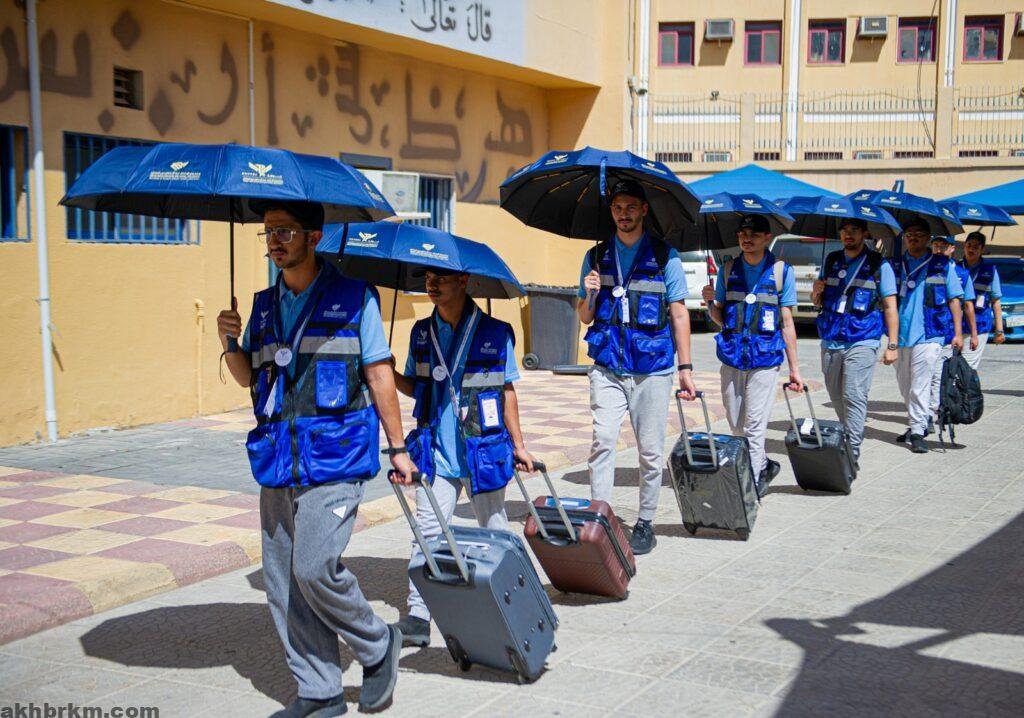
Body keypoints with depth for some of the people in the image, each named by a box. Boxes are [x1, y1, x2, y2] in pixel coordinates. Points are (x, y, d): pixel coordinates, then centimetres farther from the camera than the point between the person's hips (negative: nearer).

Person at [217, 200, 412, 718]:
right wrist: (230, 341, -3)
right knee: (282, 580, 6)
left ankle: (377, 647, 10)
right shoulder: (265, 305, 15)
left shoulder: (353, 297, 0)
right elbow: (248, 378, 18)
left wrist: (398, 447, 2)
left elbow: (378, 374, 2)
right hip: (278, 460, 6)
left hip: (335, 456, -6)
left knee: (314, 567, -17)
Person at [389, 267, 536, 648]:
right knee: (427, 531, -4)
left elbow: (507, 392, 2)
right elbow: (415, 387, 13)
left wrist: (518, 445, 4)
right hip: (435, 449, 2)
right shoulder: (422, 333, 6)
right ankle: (418, 617, -3)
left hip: (483, 449, -2)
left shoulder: (496, 333, -4)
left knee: (494, 529, 12)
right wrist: (390, 373, -7)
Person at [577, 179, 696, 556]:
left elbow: (679, 314, 4)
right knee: (602, 440, -12)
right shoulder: (596, 257, 9)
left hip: (653, 369, -1)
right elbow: (585, 318, 13)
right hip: (607, 368, 1)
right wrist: (589, 295, -10)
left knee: (651, 450, 5)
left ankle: (645, 523, 17)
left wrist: (685, 367, -1)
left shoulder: (665, 256, 3)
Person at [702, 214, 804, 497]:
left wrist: (794, 368, 2)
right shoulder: (728, 270, 9)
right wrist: (711, 302, -8)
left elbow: (786, 322, 4)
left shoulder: (781, 271, 1)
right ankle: (764, 465, 32)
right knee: (736, 425, 10)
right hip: (731, 357, 4)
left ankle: (753, 483, 4)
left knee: (754, 426, -6)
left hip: (765, 359, -4)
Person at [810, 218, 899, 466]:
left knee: (854, 396, -12)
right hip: (830, 342, 5)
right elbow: (818, 301, 22)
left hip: (861, 343, -5)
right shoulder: (831, 261, 13)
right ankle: (846, 438, 27)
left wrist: (892, 345, -7)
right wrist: (816, 293, -3)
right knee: (836, 396, 11)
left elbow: (890, 306, -1)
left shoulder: (879, 265, 0)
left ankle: (852, 453, -12)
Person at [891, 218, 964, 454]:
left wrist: (958, 333, 0)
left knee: (920, 385, -10)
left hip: (928, 335, -4)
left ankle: (918, 432, -7)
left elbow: (954, 300, 6)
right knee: (905, 385, 12)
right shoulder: (896, 266, 11)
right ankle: (916, 423, 27)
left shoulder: (942, 265, 5)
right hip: (901, 335, 4)